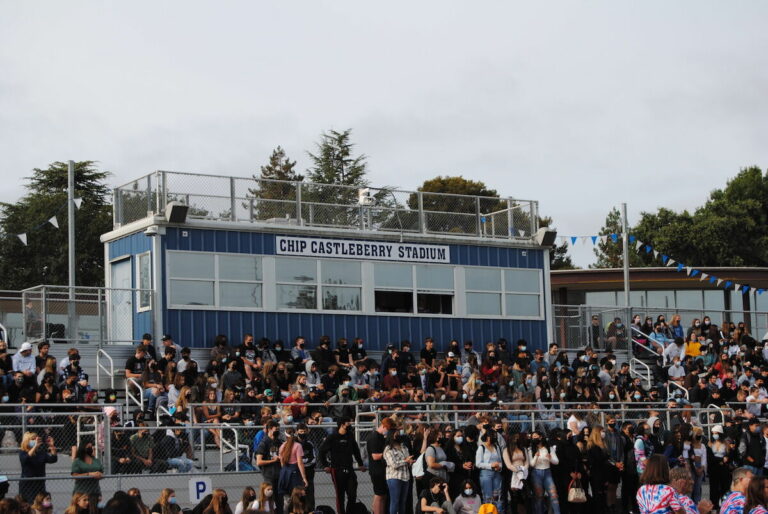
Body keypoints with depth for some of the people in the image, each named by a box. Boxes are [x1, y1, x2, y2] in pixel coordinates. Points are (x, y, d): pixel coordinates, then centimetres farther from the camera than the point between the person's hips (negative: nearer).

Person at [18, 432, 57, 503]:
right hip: (27, 485, -3)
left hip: (40, 484, 3)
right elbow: (25, 459, -25)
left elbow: (53, 459, -3)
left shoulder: (41, 453, 8)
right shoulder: (22, 452, -2)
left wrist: (52, 446, -16)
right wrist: (35, 446, -32)